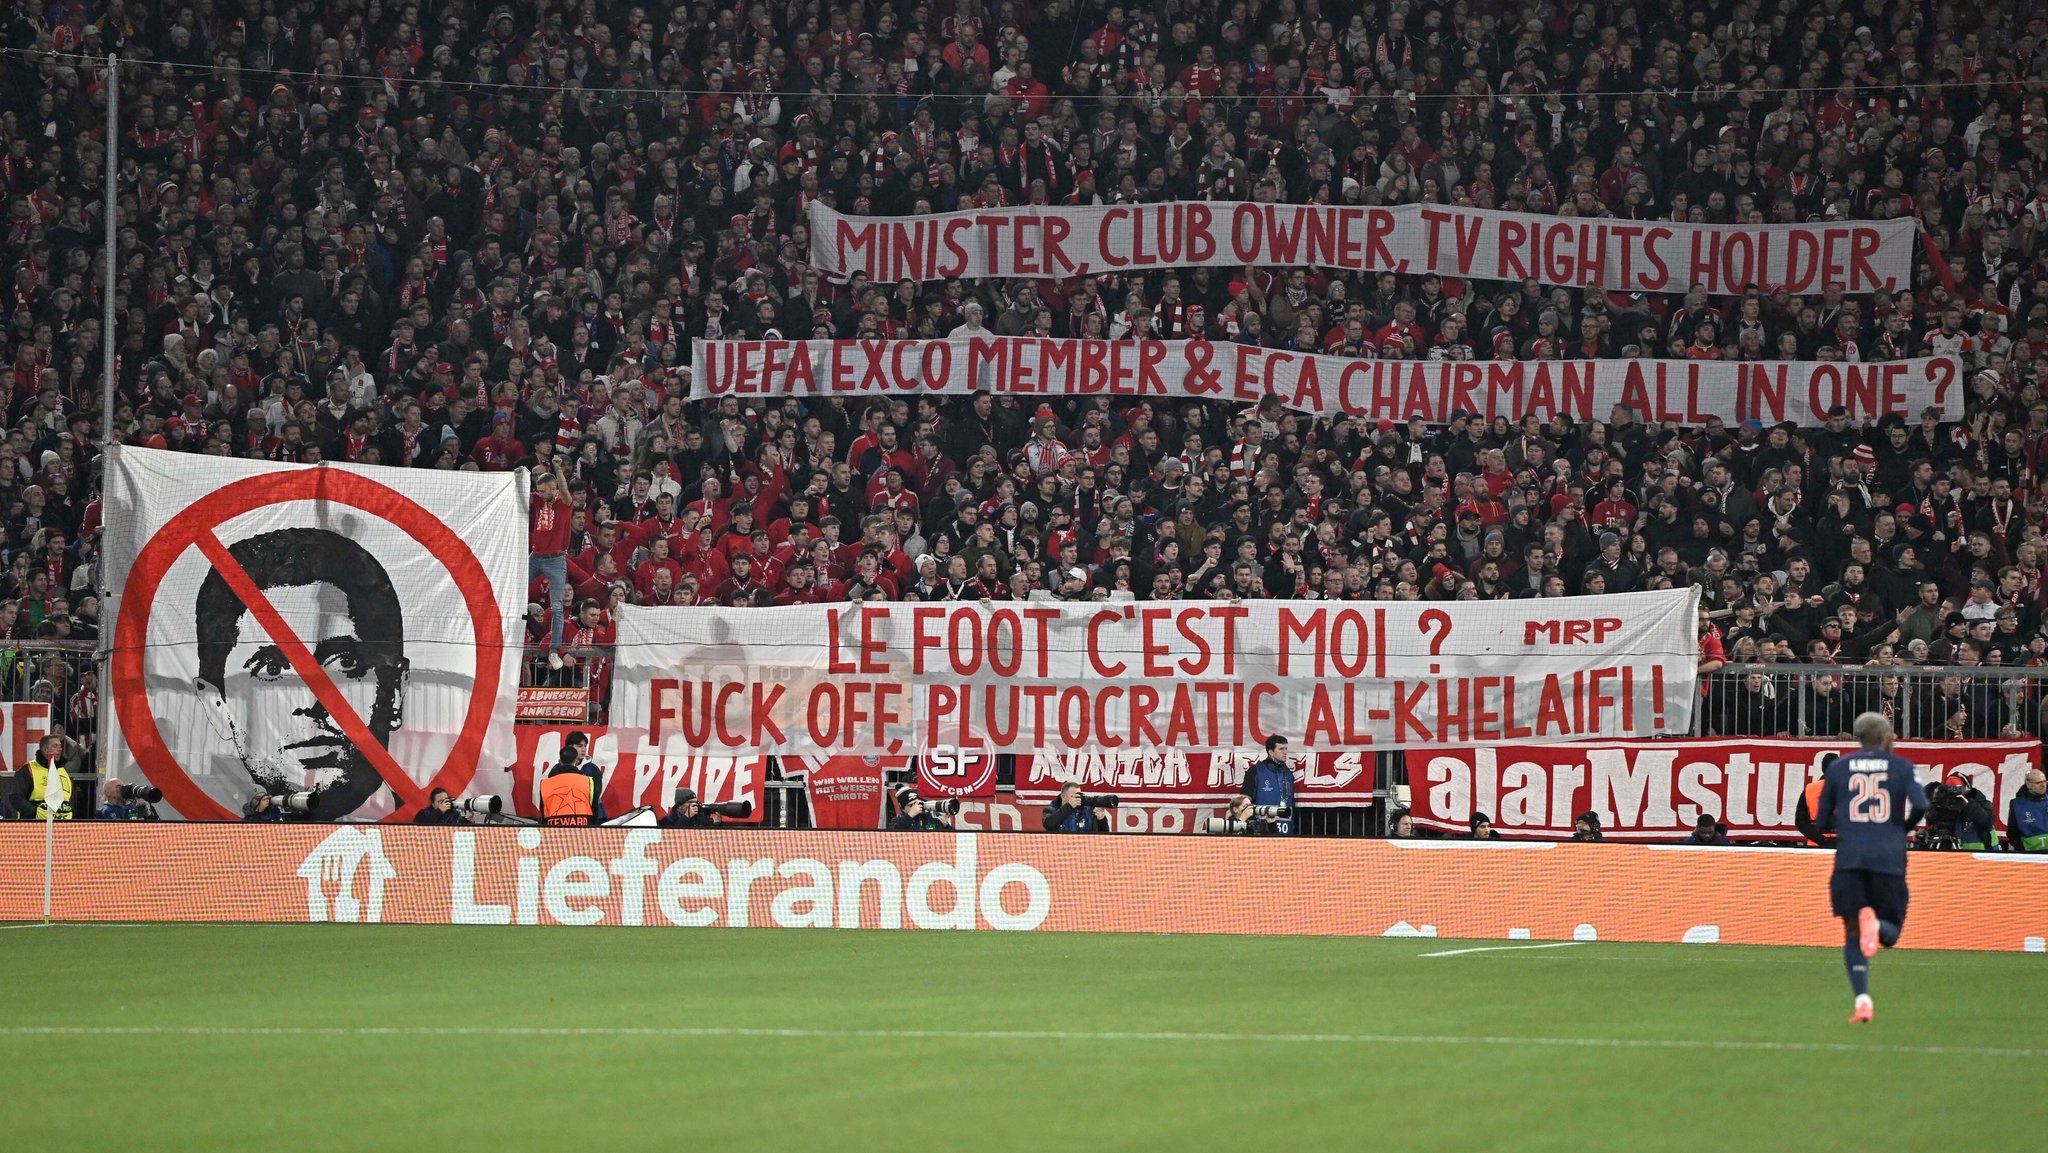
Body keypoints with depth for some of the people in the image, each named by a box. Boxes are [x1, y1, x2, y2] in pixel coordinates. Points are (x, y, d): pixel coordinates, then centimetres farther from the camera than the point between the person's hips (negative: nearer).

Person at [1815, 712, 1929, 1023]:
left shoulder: (1839, 767, 12)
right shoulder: (1900, 766, 8)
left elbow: (1823, 821, 12)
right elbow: (1920, 804, -8)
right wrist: (1905, 828, 11)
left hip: (1849, 860, 1)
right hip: (1889, 858, -1)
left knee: (1853, 935, 7)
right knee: (1891, 931, 11)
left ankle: (1862, 1000, -14)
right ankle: (1876, 924, -27)